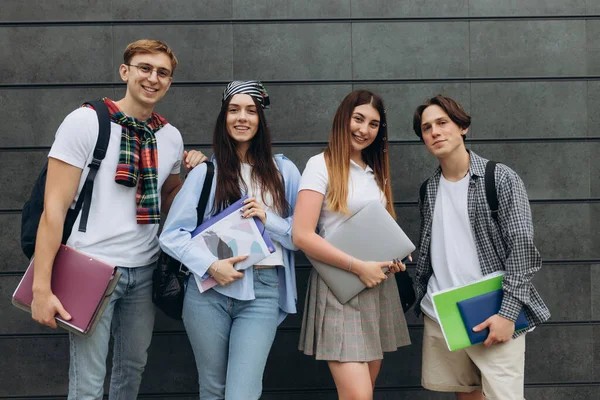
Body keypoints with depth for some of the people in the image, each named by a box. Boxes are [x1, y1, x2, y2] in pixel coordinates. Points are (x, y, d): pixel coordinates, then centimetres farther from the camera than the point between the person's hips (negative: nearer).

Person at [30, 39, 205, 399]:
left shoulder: (172, 136, 6)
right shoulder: (86, 121, -9)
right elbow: (55, 206, -12)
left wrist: (189, 175, -2)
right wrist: (42, 286, -16)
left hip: (144, 270, 5)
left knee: (133, 368, 17)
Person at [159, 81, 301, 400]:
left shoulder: (283, 170, 7)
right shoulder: (206, 171, 4)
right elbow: (171, 235, -2)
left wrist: (268, 218, -10)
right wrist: (210, 266, -16)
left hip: (262, 292, 0)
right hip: (209, 290, 1)